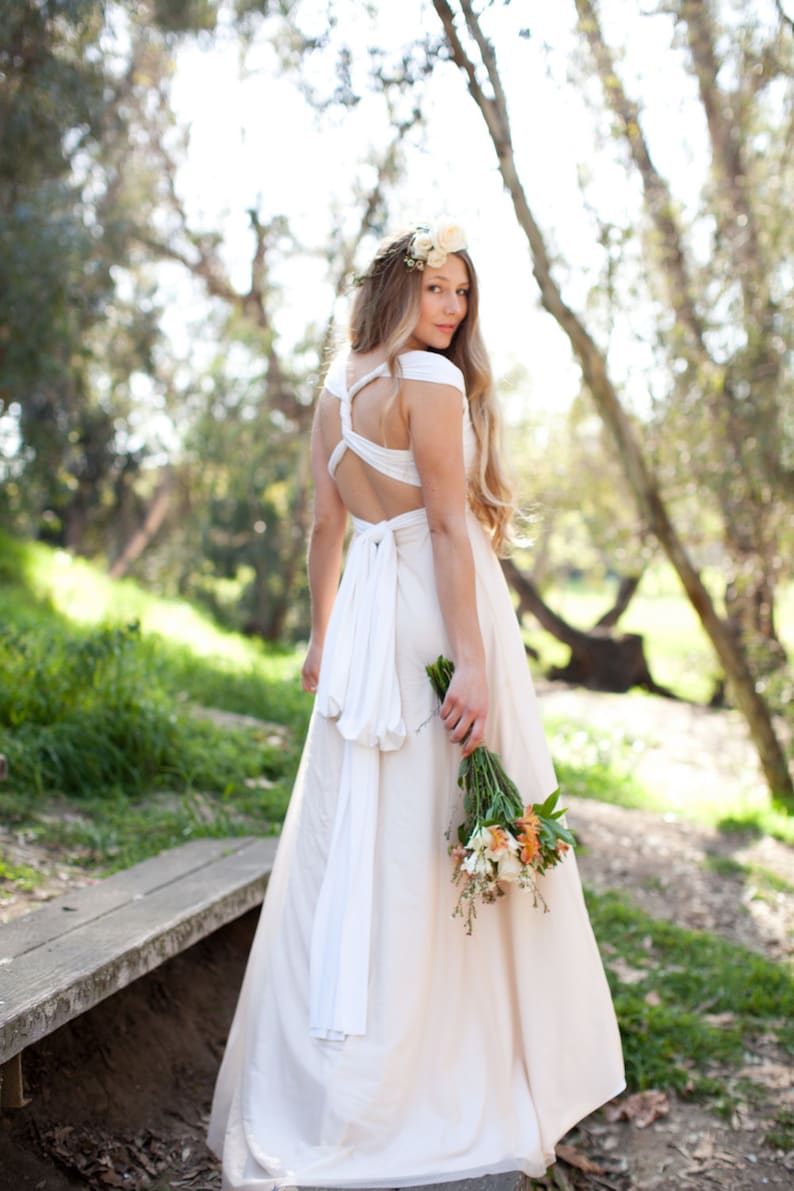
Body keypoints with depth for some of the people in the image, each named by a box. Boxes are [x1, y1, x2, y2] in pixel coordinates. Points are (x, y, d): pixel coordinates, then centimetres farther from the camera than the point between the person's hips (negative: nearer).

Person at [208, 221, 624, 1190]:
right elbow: (448, 523, -18)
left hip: (367, 613, 8)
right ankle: (454, 1077, 14)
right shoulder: (431, 380, -11)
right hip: (434, 612, -8)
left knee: (359, 838, 13)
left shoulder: (335, 389, 13)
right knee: (441, 843, 1)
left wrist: (322, 636, 24)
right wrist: (472, 660, -21)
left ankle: (332, 1089, 26)